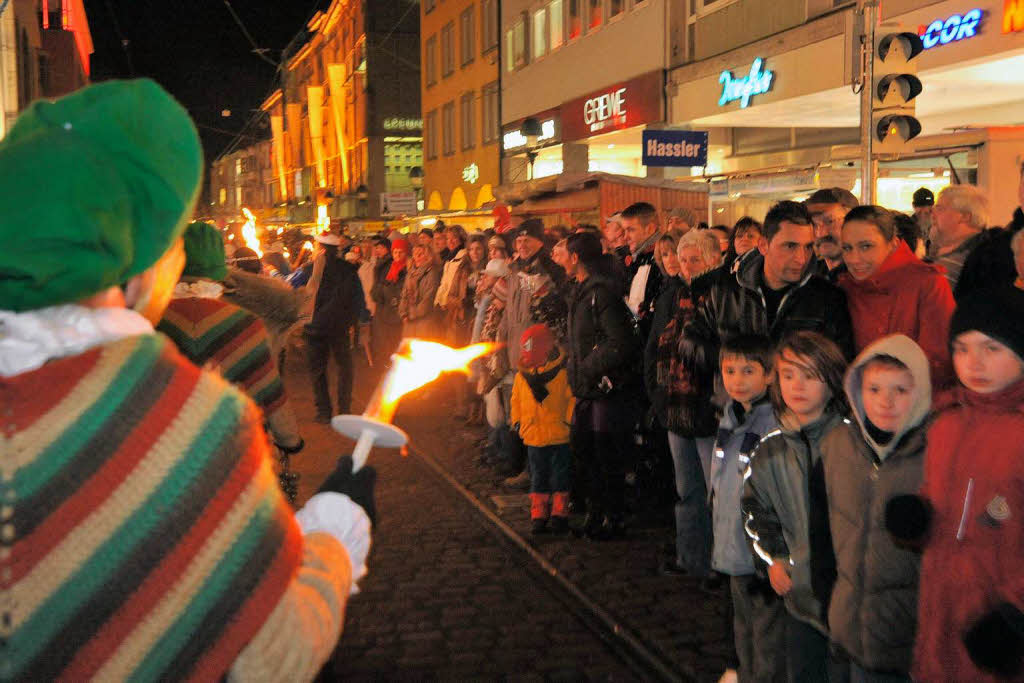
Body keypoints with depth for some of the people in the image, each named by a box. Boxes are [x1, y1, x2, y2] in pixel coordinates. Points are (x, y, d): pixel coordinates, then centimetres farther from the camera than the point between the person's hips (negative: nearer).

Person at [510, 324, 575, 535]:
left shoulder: (562, 373, -10)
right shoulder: (522, 376, 4)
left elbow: (572, 399, -6)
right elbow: (516, 401, 15)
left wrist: (569, 421, -11)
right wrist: (517, 421, 9)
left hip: (559, 436, -4)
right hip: (533, 437, 4)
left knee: (559, 477, 5)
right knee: (538, 478, 11)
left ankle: (559, 514, 16)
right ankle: (538, 516, 19)